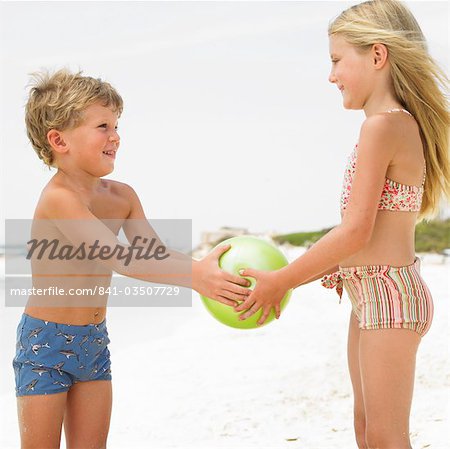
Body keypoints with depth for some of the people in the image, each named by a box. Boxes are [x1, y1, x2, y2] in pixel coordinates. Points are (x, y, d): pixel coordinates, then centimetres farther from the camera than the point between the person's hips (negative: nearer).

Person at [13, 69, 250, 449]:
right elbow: (118, 259, -33)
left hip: (94, 342, 7)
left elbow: (155, 255, -2)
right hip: (47, 341, -7)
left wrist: (207, 275, -19)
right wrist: (194, 275, -39)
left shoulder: (122, 196, 2)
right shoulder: (58, 198, -23)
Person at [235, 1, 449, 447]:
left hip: (387, 294, -10)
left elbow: (356, 231, -22)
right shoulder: (403, 123, 13)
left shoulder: (382, 125, -18)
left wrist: (280, 281, -13)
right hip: (370, 295, 10)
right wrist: (288, 280, 13)